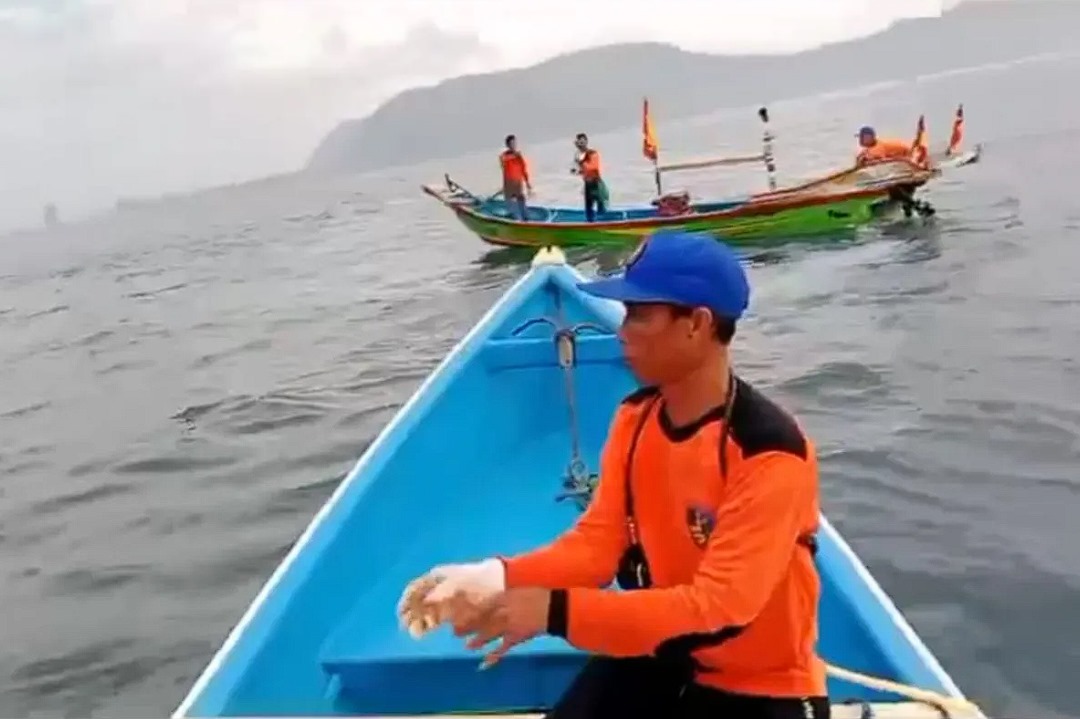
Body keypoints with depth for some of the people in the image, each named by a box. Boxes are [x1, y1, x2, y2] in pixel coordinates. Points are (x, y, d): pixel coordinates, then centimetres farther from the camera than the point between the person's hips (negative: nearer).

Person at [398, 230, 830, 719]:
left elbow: (717, 607, -30)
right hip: (658, 655, 5)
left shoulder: (770, 453, -26)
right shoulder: (634, 418, -4)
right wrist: (497, 577, -24)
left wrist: (556, 611, -37)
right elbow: (597, 542, -6)